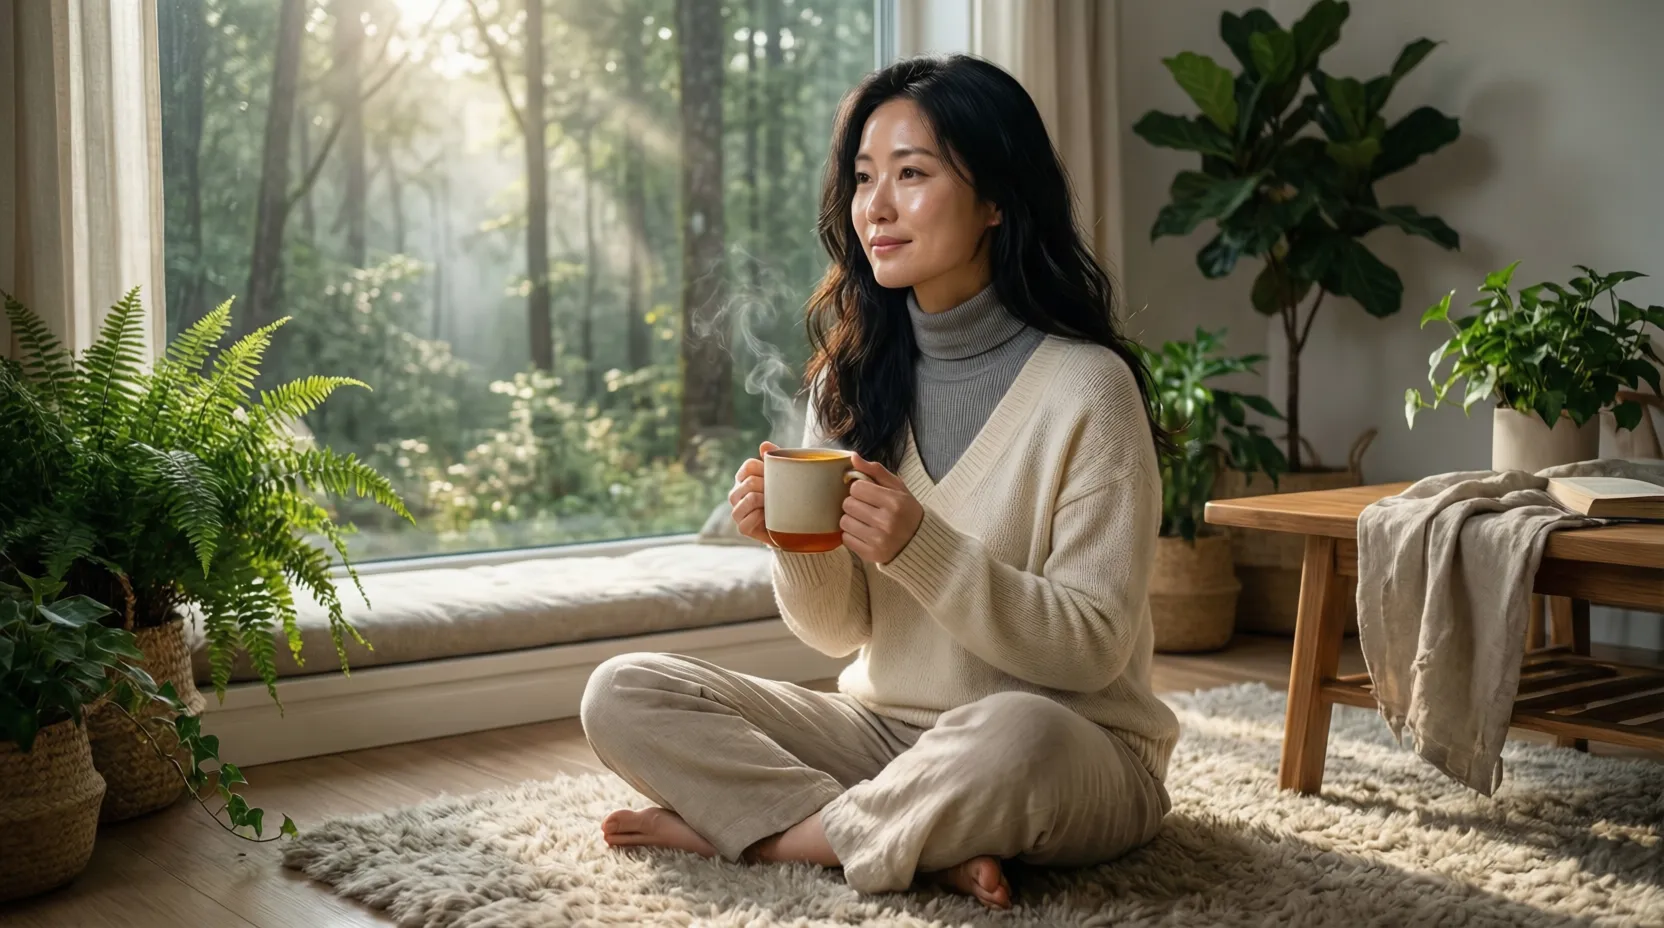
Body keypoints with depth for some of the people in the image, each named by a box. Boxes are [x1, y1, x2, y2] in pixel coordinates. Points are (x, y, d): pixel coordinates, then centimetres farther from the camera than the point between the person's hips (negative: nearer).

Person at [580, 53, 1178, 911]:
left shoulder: (1086, 387, -13)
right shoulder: (852, 376, 2)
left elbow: (1094, 647, -15)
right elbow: (841, 632, 4)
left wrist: (922, 548, -28)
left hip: (1071, 755, -5)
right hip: (886, 728, 5)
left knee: (1016, 736, -40)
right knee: (623, 694, -11)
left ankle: (757, 827, -14)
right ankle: (931, 846, -17)